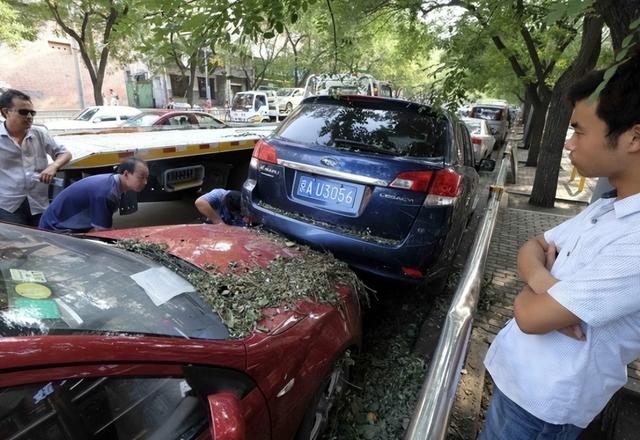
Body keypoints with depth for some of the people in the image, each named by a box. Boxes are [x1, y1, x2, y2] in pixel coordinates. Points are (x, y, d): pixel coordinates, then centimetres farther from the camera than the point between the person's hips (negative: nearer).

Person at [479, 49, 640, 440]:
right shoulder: (605, 208, 0)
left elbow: (531, 317, -28)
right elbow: (532, 247, 4)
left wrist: (532, 288, -6)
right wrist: (542, 280, -17)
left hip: (543, 399, -7)